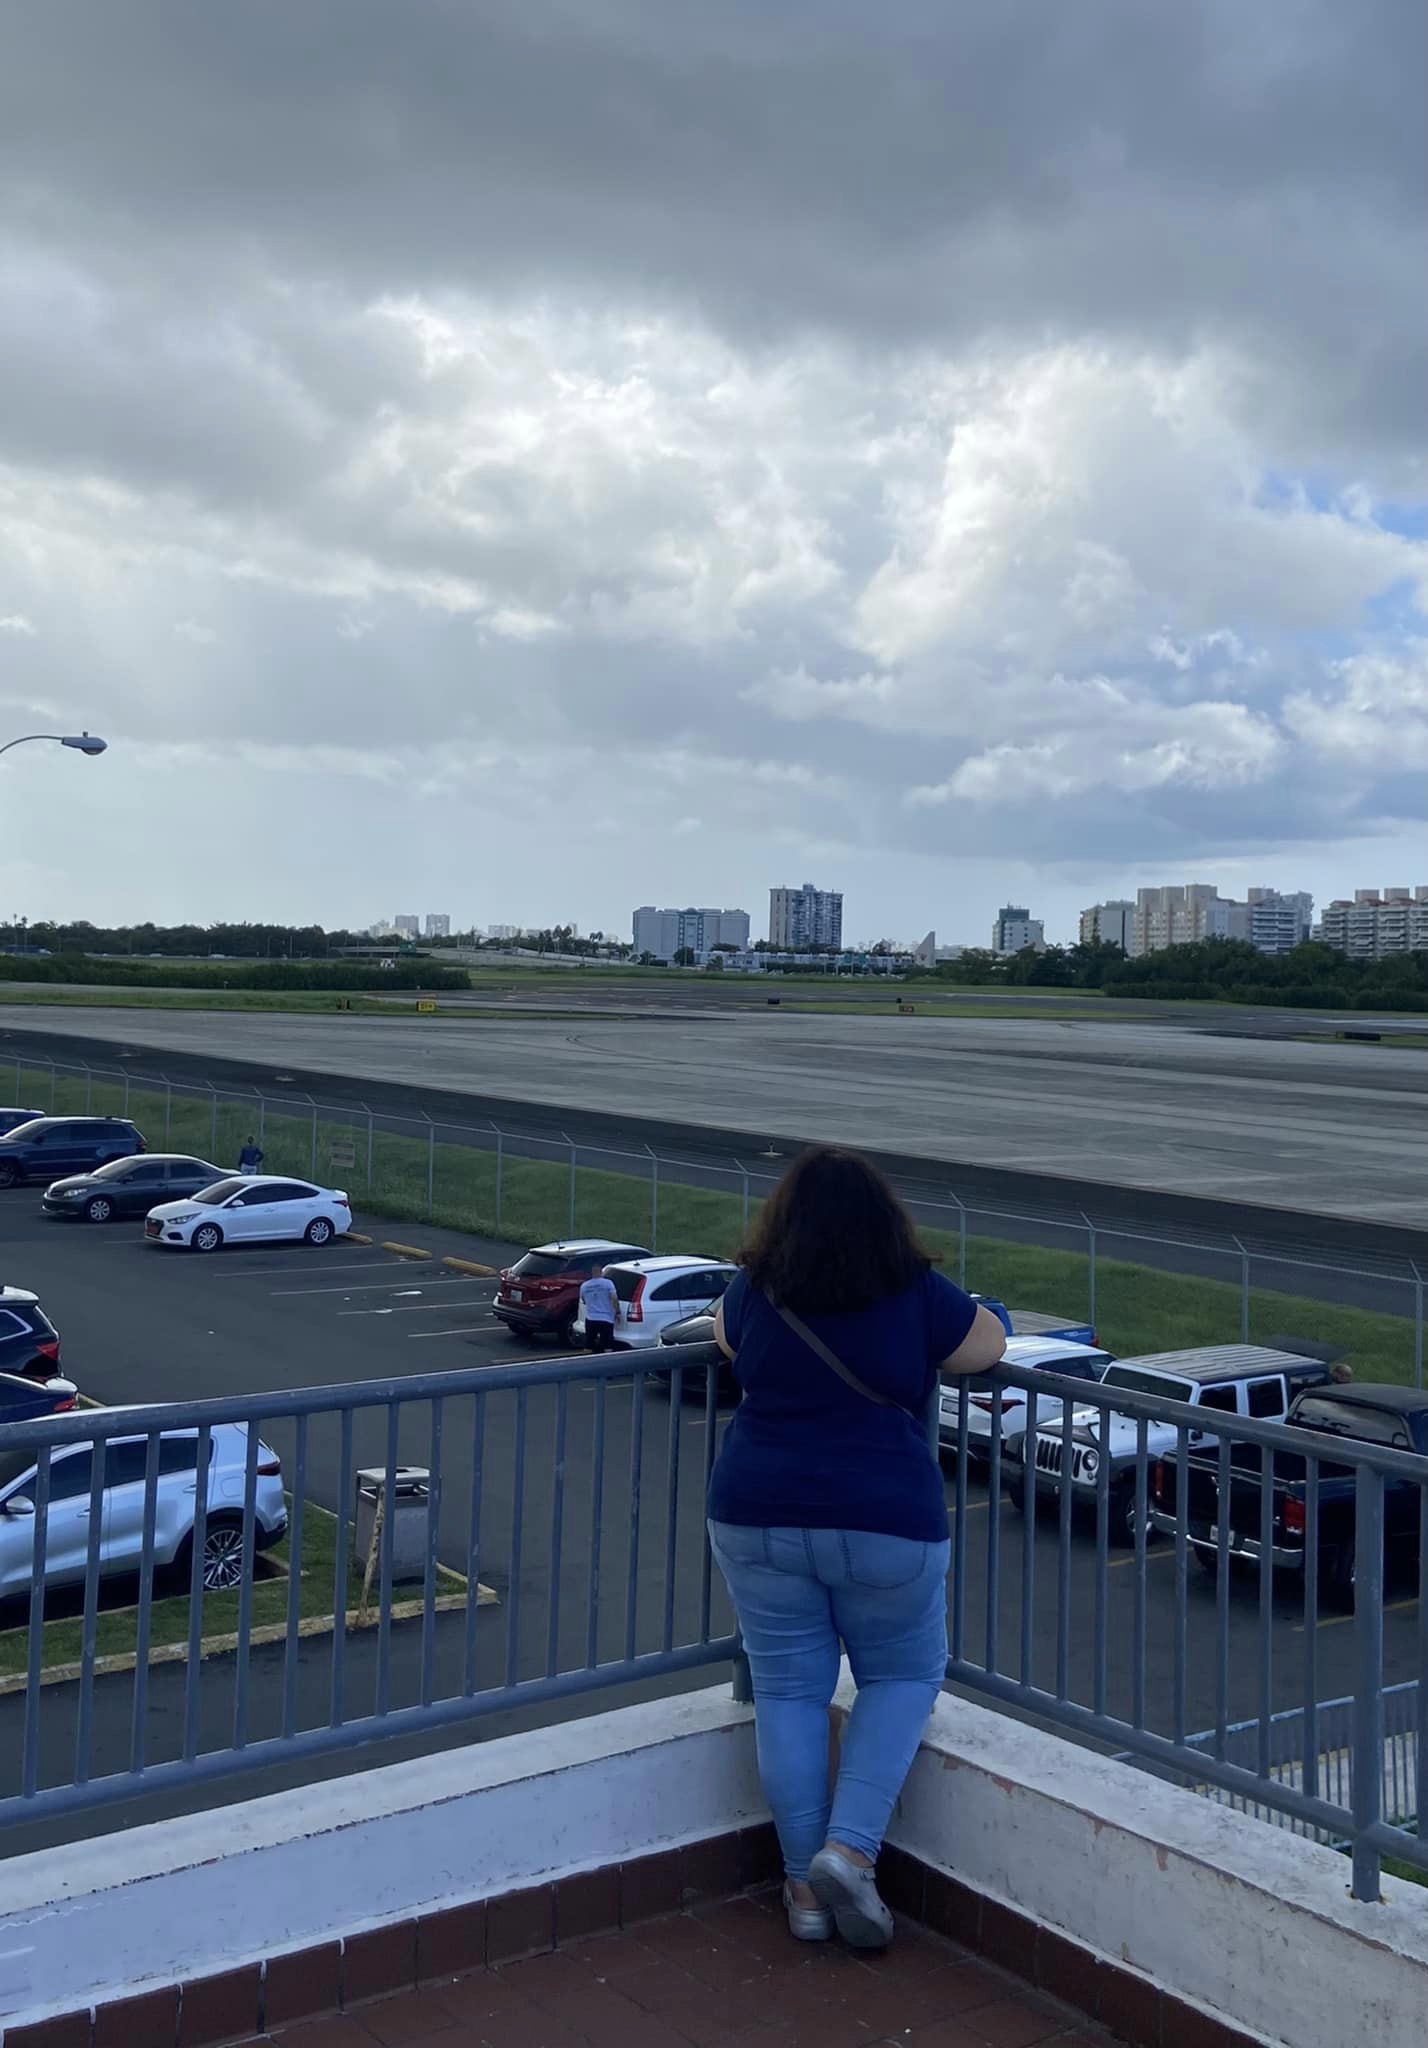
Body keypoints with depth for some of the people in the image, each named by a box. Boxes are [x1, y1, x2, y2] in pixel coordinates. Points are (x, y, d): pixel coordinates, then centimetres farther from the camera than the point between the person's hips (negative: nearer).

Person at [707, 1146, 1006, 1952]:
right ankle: (851, 1847, 4)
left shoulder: (754, 1295, 1)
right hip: (886, 1523, -2)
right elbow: (990, 1345, 11)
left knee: (789, 1692, 12)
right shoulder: (918, 1295, -5)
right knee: (904, 1676, 17)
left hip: (758, 1520, 2)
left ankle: (806, 1887, 17)